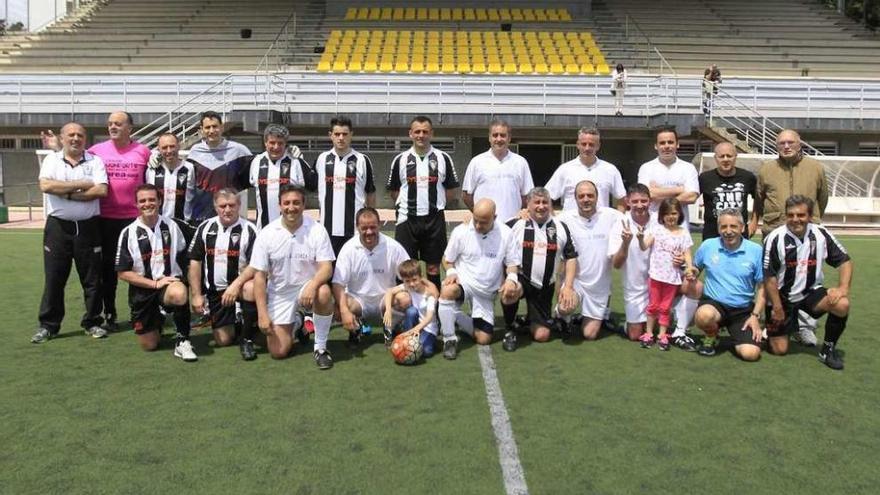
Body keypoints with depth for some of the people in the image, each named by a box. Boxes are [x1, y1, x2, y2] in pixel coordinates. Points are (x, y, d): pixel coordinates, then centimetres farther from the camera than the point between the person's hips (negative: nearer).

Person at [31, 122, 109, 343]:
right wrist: (81, 185, -12)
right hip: (58, 226, 0)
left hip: (88, 227, 0)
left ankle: (92, 322, 17)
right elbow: (46, 185, -13)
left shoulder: (95, 161, 5)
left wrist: (68, 194, -12)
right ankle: (48, 325, 14)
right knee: (53, 278, 5)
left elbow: (101, 190, -11)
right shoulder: (51, 160, 6)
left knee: (92, 278, 5)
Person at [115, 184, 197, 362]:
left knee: (179, 294, -39)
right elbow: (123, 273, -7)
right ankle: (158, 319, 39)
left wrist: (178, 279, -2)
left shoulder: (171, 226, 2)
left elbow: (183, 258, 13)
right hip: (142, 289, 0)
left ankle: (182, 340, -16)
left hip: (170, 283, 0)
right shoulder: (128, 233, -6)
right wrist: (155, 283, -14)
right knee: (149, 345, 4)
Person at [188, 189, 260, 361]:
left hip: (240, 283, -3)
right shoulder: (205, 228, 0)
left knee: (251, 288, -39)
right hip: (215, 290, 3)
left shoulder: (249, 230, -11)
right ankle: (232, 322, 37)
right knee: (223, 340, -1)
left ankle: (247, 339, -18)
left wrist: (236, 285, -28)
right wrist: (196, 295, -2)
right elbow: (195, 262, 3)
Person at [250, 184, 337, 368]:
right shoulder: (266, 234, -9)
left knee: (323, 293, -37)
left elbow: (326, 267, -16)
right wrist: (262, 314, -12)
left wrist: (312, 285, -39)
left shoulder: (317, 230, -12)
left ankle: (320, 347, -15)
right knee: (278, 352, -6)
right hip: (279, 294, 1)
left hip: (307, 287, -1)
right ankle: (295, 322, 29)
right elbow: (259, 276, -6)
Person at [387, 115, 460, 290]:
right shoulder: (400, 160, 4)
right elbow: (393, 191, 10)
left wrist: (435, 204, 0)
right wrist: (407, 204, 0)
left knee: (433, 266, 7)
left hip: (434, 219, 0)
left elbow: (451, 191, 7)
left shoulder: (443, 159, 2)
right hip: (407, 219, 0)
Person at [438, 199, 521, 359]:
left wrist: (511, 278, -21)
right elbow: (448, 259, 2)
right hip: (464, 282, -2)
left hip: (486, 292, 2)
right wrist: (451, 272, -19)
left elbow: (512, 263, 0)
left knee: (484, 339, -1)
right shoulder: (461, 231, -9)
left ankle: (454, 318, 27)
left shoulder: (505, 233, -8)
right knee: (447, 291, -39)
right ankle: (449, 339, -21)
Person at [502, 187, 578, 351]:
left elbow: (571, 257, 7)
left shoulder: (561, 228, 3)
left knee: (542, 335, -1)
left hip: (545, 287, 3)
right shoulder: (515, 225, -6)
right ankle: (509, 330, -11)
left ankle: (531, 318, 35)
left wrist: (568, 286, -2)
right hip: (519, 279, -2)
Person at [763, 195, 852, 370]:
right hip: (782, 297, -3)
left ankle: (828, 349, -3)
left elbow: (845, 261, 1)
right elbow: (769, 277, -14)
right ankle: (771, 329, 32)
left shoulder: (821, 234, -7)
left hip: (810, 293, 3)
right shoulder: (775, 238, -18)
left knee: (842, 304, -27)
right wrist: (777, 307, -13)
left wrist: (843, 288, -15)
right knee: (779, 349, -5)